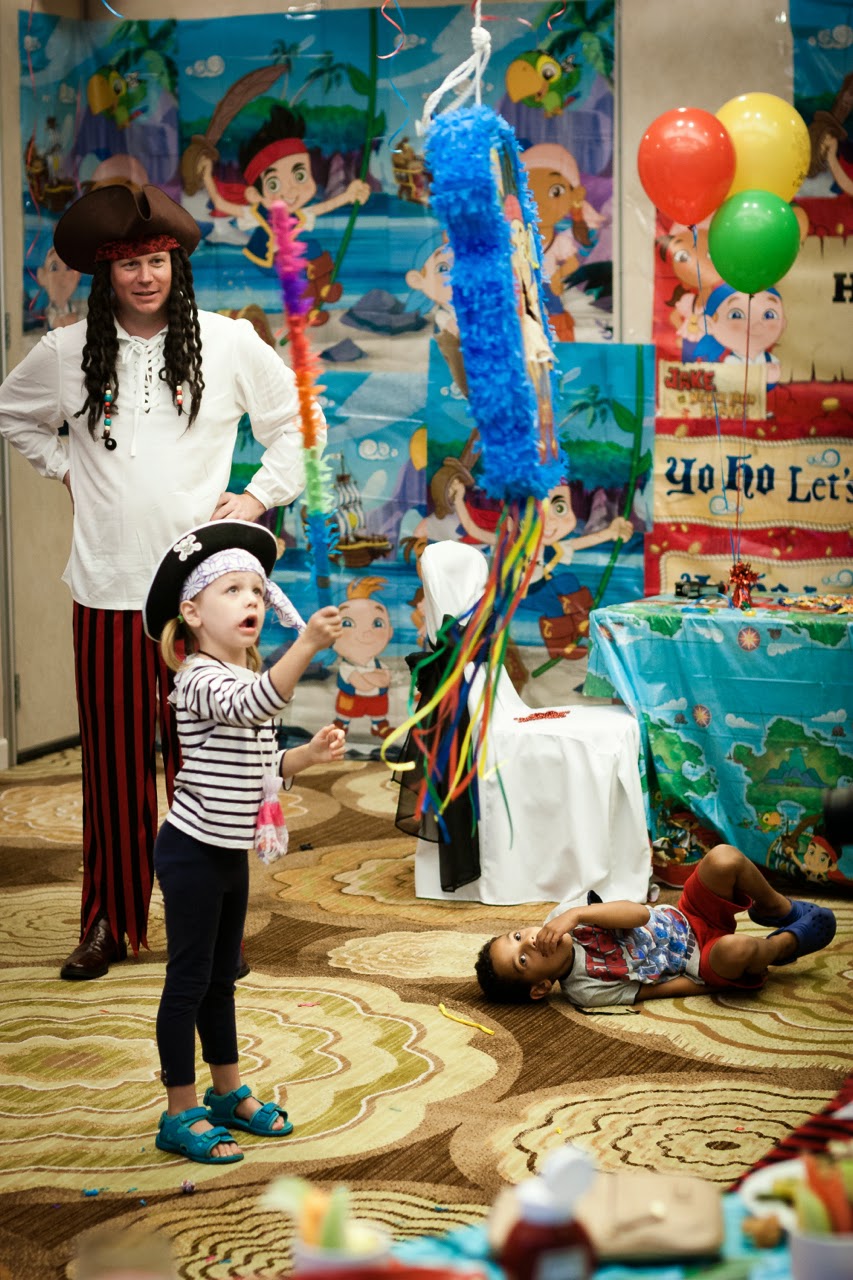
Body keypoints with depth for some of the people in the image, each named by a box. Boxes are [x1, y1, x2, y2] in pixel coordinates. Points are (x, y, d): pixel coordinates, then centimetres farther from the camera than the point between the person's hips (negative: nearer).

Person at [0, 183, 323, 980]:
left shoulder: (229, 345, 0)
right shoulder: (67, 354, 4)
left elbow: (294, 425, 11)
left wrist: (258, 496, 2)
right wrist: (65, 471, 12)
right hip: (107, 590, 1)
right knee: (114, 759, 6)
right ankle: (108, 921, 18)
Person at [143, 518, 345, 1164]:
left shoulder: (248, 675, 11)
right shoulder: (201, 679, -19)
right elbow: (252, 705, -42)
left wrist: (308, 754, 1)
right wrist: (307, 646, -52)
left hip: (232, 851, 9)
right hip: (193, 851, -9)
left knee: (221, 975, 20)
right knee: (190, 978, -1)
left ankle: (228, 1093, 32)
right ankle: (181, 1115, 8)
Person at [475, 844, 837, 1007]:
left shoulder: (560, 917, -11)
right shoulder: (587, 992, -23)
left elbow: (638, 913, -21)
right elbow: (678, 987, -18)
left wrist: (576, 914, -34)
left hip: (685, 918, 5)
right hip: (703, 963, -5)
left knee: (724, 859, -22)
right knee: (734, 951, -40)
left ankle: (776, 908, 9)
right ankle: (789, 941, -5)